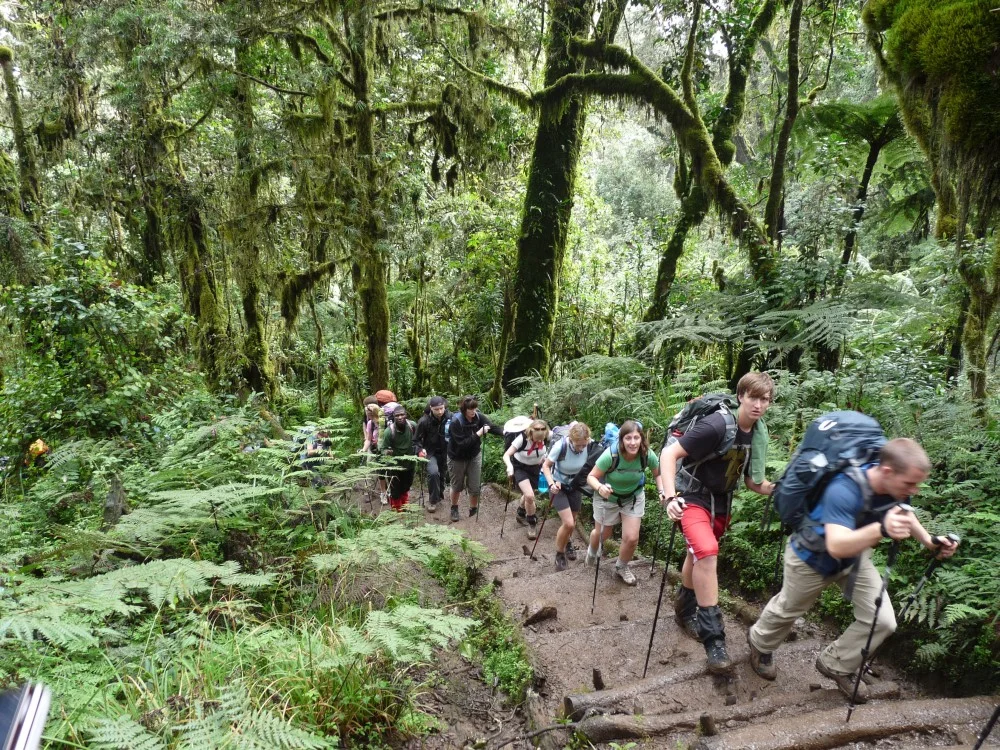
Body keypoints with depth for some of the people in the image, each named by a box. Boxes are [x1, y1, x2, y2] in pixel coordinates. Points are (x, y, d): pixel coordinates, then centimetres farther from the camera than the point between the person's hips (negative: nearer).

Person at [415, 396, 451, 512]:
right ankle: (433, 500, -5)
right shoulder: (424, 421, -19)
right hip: (431, 452, -2)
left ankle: (440, 495, 40)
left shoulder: (450, 417, -15)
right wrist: (421, 449, -24)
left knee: (442, 475, 14)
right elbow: (417, 439, -7)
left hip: (445, 452, 3)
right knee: (433, 472, -22)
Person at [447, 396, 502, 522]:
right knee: (457, 485, 16)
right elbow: (462, 443, -33)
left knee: (475, 487, 4)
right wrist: (479, 434, -37)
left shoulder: (478, 417, -14)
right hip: (457, 458, -3)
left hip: (474, 456, 3)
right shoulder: (455, 422, -29)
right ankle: (454, 508, 42)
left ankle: (473, 509, 28)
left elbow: (492, 427, -20)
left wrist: (504, 432, -39)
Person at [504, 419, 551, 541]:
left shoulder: (547, 435, -25)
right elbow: (506, 455, -33)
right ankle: (532, 523, 6)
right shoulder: (522, 438, -33)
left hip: (535, 468, 4)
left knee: (528, 495, 19)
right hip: (520, 467, -4)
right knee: (530, 496, -20)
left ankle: (521, 515, 51)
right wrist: (509, 466, -53)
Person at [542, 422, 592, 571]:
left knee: (572, 522, 17)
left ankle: (567, 544, 50)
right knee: (568, 523, -15)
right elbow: (546, 466, -17)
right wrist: (551, 483, -31)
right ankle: (559, 554, 11)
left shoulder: (590, 446, -23)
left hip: (575, 486, 4)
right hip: (558, 486, -3)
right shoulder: (561, 446, -31)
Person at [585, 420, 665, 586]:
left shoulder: (648, 455, -27)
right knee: (602, 533, 17)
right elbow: (591, 477, -26)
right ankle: (592, 550, 56)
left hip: (634, 497, 2)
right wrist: (600, 488, -46)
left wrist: (662, 491, -22)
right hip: (607, 498, -2)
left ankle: (621, 567, 29)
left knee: (632, 538, -4)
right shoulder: (610, 455, -36)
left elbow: (658, 474, -6)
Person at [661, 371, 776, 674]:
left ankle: (685, 610, 42)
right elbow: (669, 454, -26)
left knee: (699, 555, 19)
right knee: (707, 552, -26)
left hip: (721, 501, 7)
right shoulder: (717, 425, -25)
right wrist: (671, 496, -36)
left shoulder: (759, 434, -2)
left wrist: (774, 489, -12)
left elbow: (751, 479, 9)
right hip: (693, 496, -7)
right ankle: (713, 636, -18)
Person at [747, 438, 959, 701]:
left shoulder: (894, 485, -21)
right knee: (787, 609, 19)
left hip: (854, 556, 5)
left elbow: (901, 512, 4)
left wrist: (928, 540, -12)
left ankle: (835, 665, 24)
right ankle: (760, 643, 52)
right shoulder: (844, 490, -43)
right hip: (812, 556, -5)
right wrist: (880, 529, -66)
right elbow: (837, 546, -51)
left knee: (883, 620, -2)